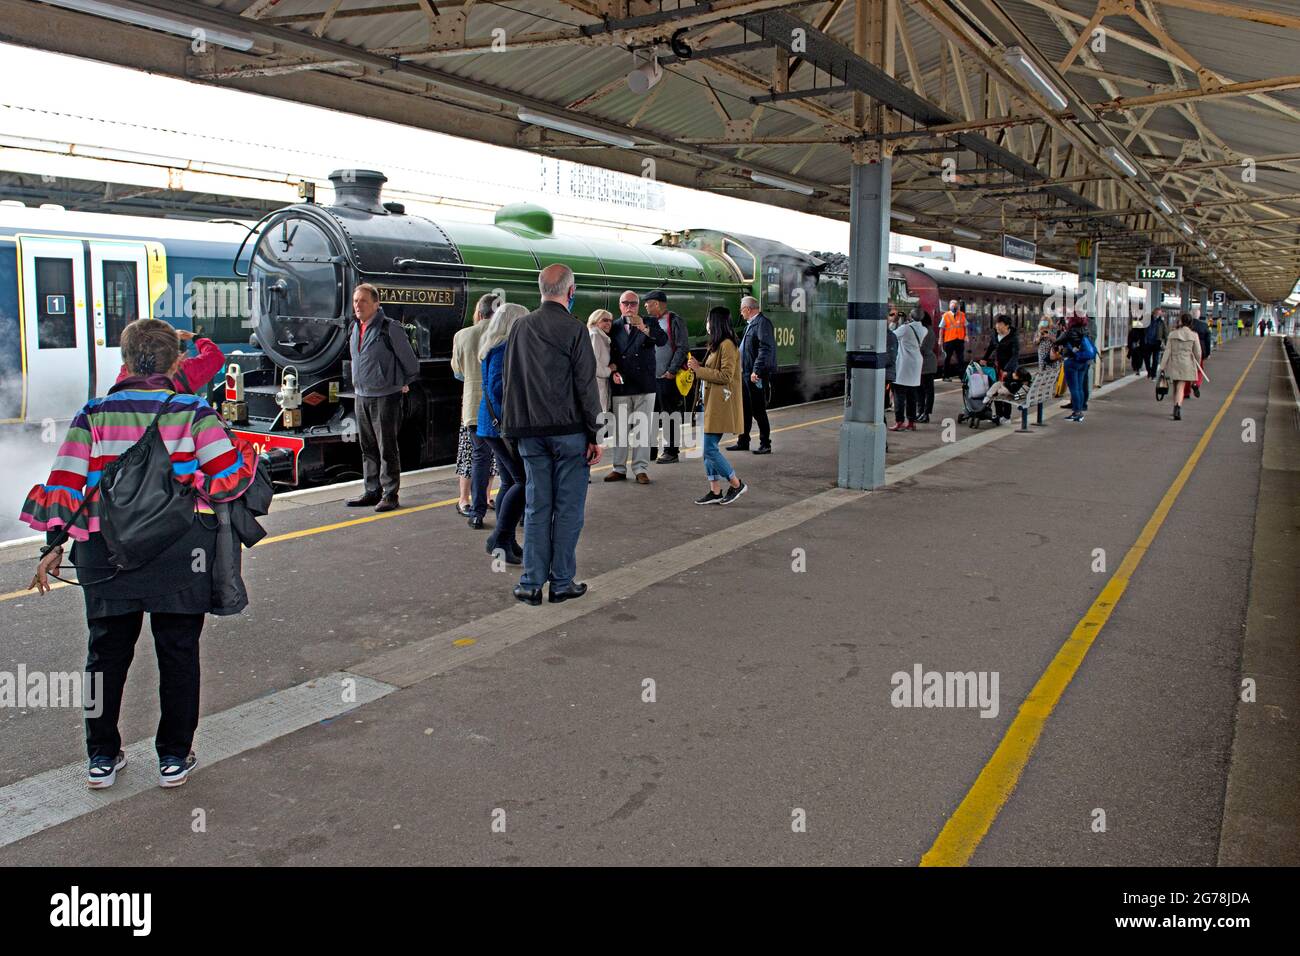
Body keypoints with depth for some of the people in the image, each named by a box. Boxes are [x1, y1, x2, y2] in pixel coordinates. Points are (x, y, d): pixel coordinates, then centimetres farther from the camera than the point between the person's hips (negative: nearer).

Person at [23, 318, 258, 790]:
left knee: (107, 652, 16)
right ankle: (174, 757, 19)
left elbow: (64, 485, 0)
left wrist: (54, 545, 9)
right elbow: (228, 477, -13)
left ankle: (102, 756, 25)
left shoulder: (93, 415, 2)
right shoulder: (193, 412, -5)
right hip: (180, 555, -2)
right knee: (178, 653, 11)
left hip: (106, 555, 2)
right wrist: (247, 454, 8)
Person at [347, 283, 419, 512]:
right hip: (362, 396, 7)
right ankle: (372, 492, 21)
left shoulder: (390, 329, -13)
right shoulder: (355, 329, 9)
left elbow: (410, 360, -5)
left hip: (385, 397, -7)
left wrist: (405, 383, 7)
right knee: (368, 448, 13)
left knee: (387, 449, -3)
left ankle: (390, 495, 2)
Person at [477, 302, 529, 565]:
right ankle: (500, 538, -7)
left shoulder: (496, 348, 17)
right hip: (501, 425, -11)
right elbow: (498, 388, -21)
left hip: (493, 425, 11)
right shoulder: (503, 350, -14)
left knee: (510, 482, 13)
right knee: (524, 481, -10)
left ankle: (506, 543, 18)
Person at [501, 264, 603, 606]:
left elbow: (508, 381, 13)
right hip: (569, 431, -5)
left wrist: (513, 426, 19)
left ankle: (531, 584, 11)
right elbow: (586, 386, -10)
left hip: (530, 432, 5)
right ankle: (562, 583, 8)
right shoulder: (574, 330, -9)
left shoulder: (519, 327, 7)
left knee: (536, 507, 10)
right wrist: (594, 435, -5)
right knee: (568, 508, 4)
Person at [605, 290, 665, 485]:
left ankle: (641, 469, 8)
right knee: (620, 429, 5)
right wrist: (613, 373, -8)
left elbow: (662, 340, -12)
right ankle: (619, 469, 14)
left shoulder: (649, 324, 6)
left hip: (645, 385, -1)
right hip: (621, 386, 1)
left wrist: (644, 328, -26)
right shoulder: (613, 327, 8)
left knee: (643, 429, 1)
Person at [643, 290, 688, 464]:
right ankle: (650, 450, 18)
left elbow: (682, 348, -13)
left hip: (668, 377, -7)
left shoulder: (675, 321, -7)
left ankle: (671, 452, 6)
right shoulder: (650, 321, 14)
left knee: (671, 416, -1)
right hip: (651, 377, 7)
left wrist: (672, 371, -16)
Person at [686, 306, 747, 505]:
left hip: (721, 405, -10)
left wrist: (699, 370, -16)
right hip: (711, 403, 10)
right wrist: (698, 367, 8)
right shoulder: (717, 345, 18)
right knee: (708, 448, 8)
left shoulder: (727, 345, -14)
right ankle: (715, 492, 13)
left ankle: (737, 484, 3)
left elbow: (725, 376, -20)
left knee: (710, 448, -9)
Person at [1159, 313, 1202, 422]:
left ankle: (1176, 410, 26)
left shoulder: (1172, 334, -3)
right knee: (1181, 387, -4)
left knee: (1175, 388, 15)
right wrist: (1197, 365, 18)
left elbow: (1168, 351, -4)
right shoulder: (1194, 335, -3)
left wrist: (1163, 366, -1)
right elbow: (1198, 352, 1)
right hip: (1186, 364, -1)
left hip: (1173, 363, 1)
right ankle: (1178, 406, -28)